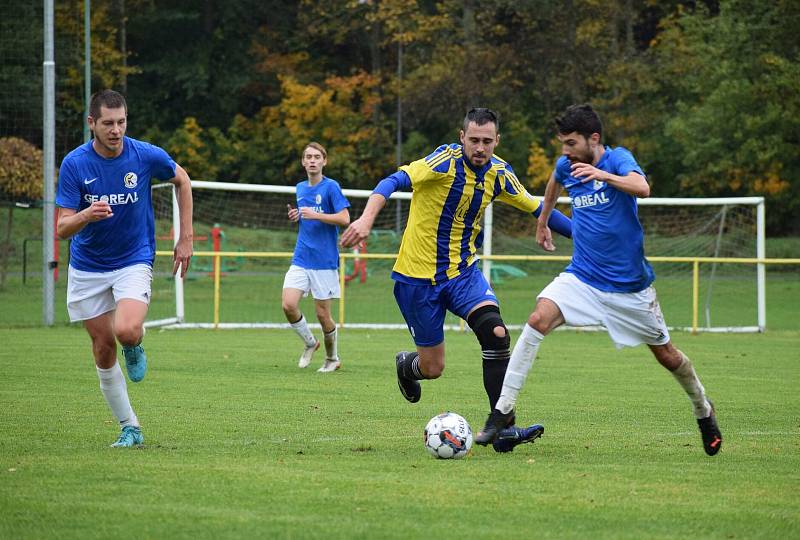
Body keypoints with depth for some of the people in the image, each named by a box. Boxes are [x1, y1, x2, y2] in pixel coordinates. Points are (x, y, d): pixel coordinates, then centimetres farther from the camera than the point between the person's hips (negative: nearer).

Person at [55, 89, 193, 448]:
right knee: (103, 349, 3)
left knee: (126, 332, -27)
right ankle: (130, 428, 16)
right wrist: (86, 215, -38)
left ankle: (134, 347, 11)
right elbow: (62, 229, -15)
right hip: (87, 267, 2)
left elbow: (182, 181, 9)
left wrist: (186, 239, 6)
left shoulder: (146, 156, -13)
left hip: (134, 261, -2)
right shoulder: (74, 164, -13)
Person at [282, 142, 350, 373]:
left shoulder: (331, 187, -8)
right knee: (288, 305, -12)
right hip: (301, 260, 5)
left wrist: (315, 215, -23)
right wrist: (296, 216, 5)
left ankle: (332, 358, 22)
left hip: (324, 261, -5)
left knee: (322, 314, 1)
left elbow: (345, 219, -16)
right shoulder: (300, 189, 12)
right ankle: (310, 343, 13)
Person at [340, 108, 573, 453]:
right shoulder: (446, 161, -19)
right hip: (418, 273, -4)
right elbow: (395, 181, -31)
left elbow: (535, 208, 15)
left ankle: (504, 428, -18)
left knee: (496, 333, -22)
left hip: (463, 271, 4)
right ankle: (406, 365, 40)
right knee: (432, 367, 0)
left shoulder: (499, 174, 0)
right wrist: (367, 219, -48)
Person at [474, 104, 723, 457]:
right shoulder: (566, 166, 1)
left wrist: (603, 176, -52)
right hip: (582, 277, 3)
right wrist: (542, 222, 36)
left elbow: (642, 188, -36)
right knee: (538, 319, -24)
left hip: (629, 283, -3)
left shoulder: (618, 159, -14)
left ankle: (703, 411, 39)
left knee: (665, 354, 11)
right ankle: (503, 409, -24)